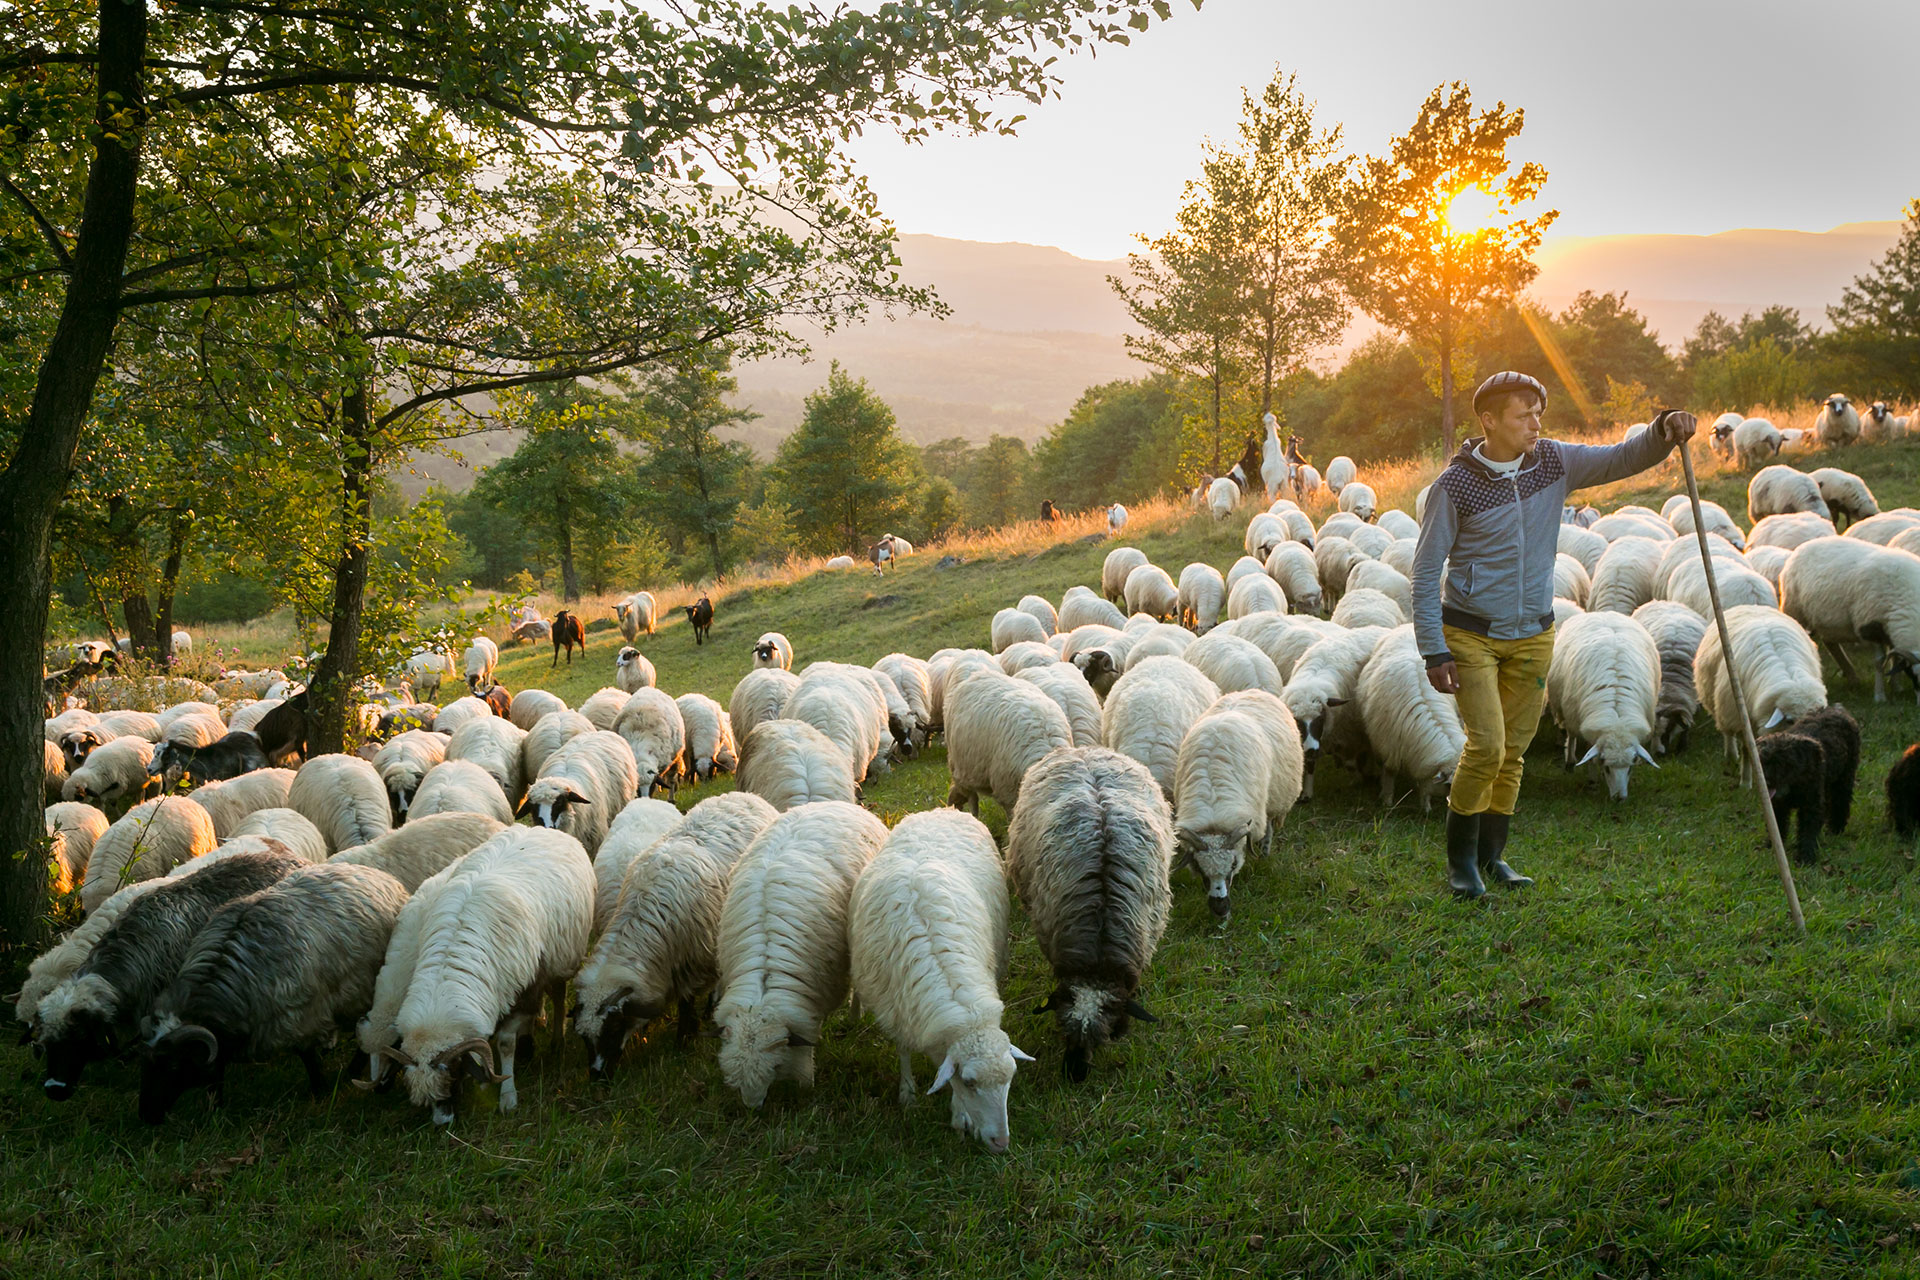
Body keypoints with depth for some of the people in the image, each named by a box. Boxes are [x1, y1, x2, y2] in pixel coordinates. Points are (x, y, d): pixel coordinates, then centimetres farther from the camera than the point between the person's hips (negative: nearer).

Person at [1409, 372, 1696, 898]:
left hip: (1532, 637, 5)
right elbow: (1426, 571, -10)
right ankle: (1460, 857, 6)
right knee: (1486, 746, -13)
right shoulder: (1455, 485, -14)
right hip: (1471, 636, -5)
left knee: (1514, 752, 10)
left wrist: (1663, 433, -24)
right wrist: (1434, 652, -14)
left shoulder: (1554, 462, -1)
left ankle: (1492, 855, 25)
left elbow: (1623, 459, 0)